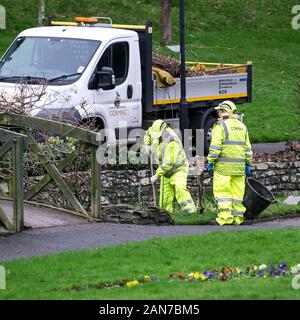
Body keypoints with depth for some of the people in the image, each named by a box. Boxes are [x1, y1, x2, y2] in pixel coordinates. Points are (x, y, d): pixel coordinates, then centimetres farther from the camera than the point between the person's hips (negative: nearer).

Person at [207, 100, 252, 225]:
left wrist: (211, 160, -7)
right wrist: (248, 163, 20)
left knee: (222, 191, -3)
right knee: (237, 191, 9)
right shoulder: (242, 126, 15)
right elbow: (247, 147, 16)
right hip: (239, 166, 6)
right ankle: (237, 217, 10)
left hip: (224, 165, -6)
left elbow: (215, 146, -13)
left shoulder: (220, 125, -6)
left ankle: (225, 216, -9)